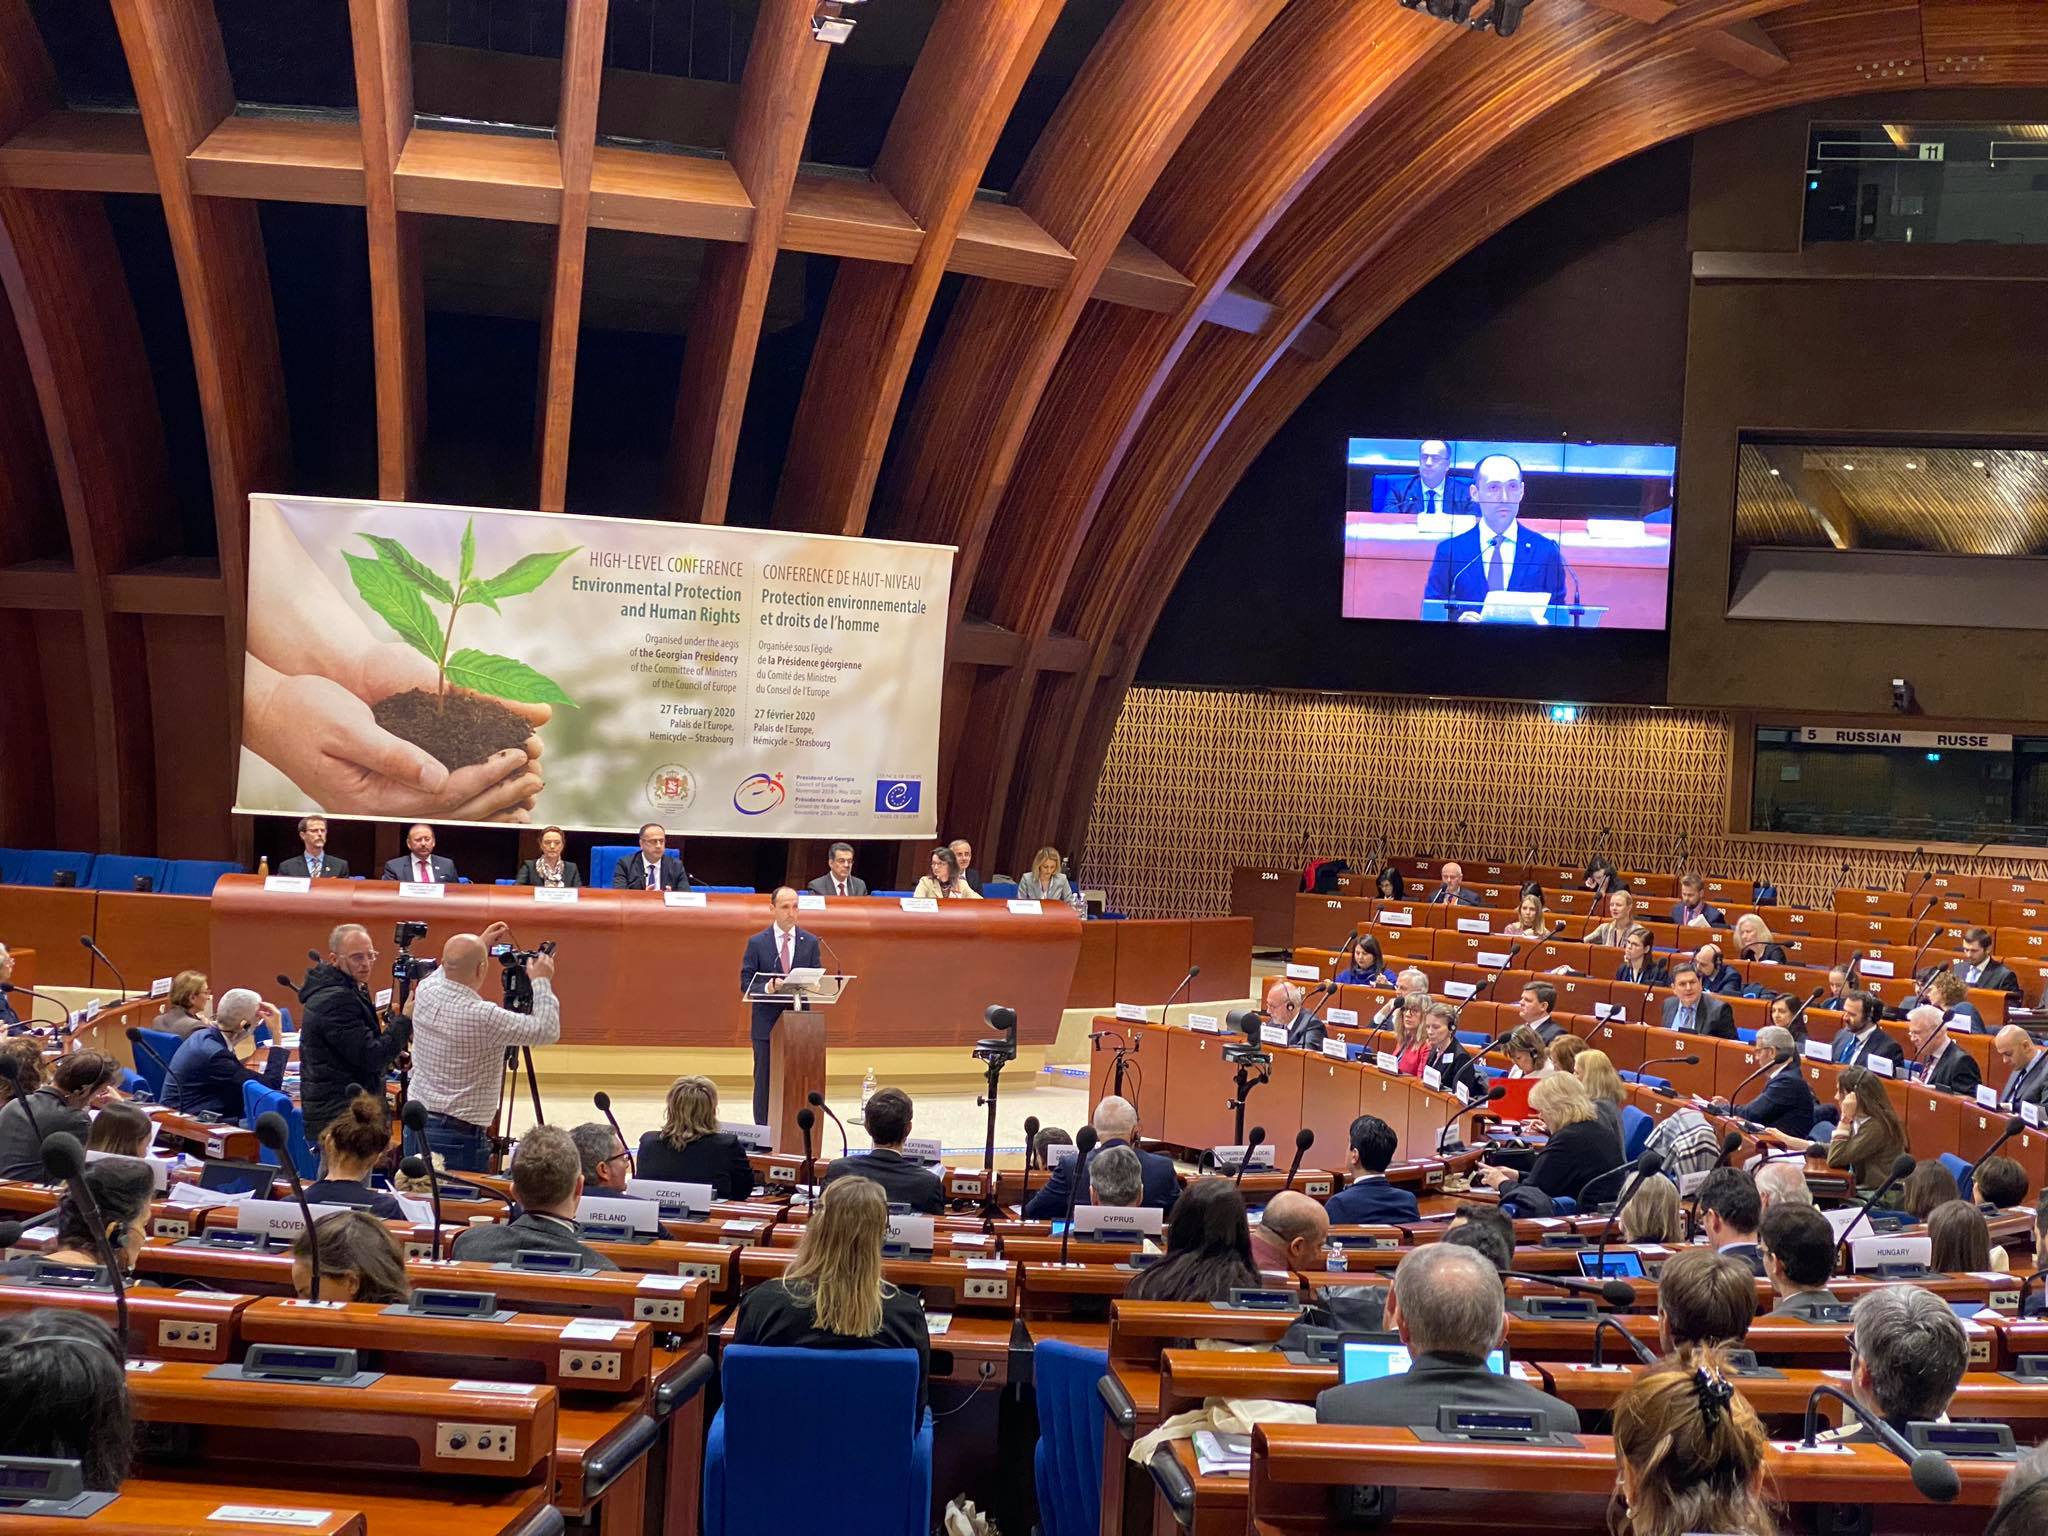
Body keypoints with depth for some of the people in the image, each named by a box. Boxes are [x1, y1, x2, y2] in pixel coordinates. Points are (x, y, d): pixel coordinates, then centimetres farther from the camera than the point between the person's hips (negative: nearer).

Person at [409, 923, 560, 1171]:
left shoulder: (426, 993, -1)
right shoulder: (483, 1017, -21)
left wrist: (479, 945, 28)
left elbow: (447, 971, 26)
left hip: (417, 1121, 8)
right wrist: (541, 982, -3)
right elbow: (547, 1031, -15)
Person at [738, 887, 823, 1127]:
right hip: (766, 1023, -1)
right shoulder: (757, 943, 1)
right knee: (765, 1083, 3)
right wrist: (769, 987, -21)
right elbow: (746, 985, -2)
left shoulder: (810, 942, 7)